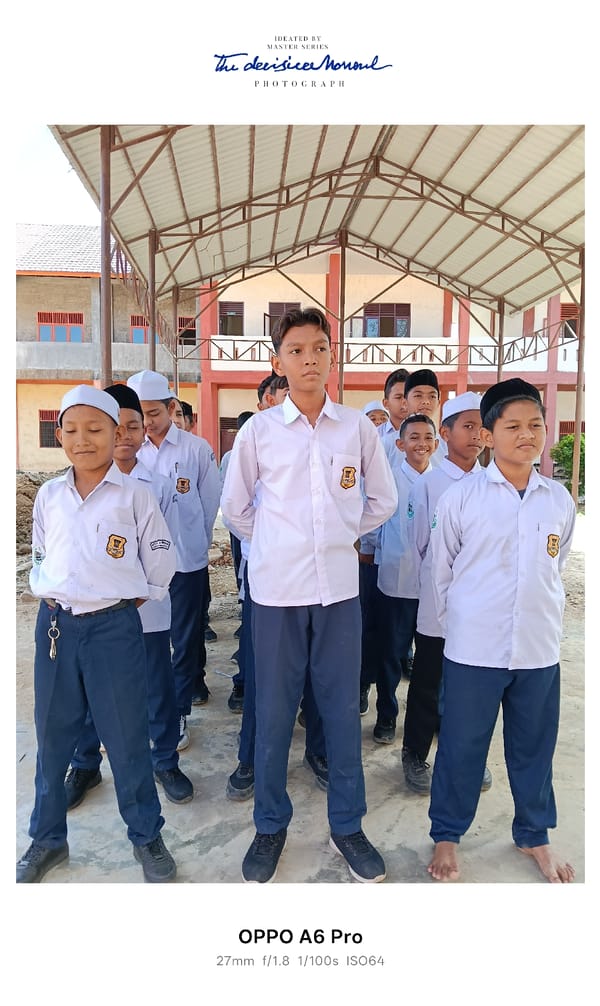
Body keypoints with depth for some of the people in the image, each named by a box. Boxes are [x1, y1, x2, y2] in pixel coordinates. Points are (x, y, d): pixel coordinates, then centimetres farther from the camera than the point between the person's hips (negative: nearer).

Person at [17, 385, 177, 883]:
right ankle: (47, 837, 35)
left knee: (127, 736, 6)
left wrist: (129, 599, 1)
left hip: (114, 627, -3)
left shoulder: (136, 495, -5)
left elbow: (160, 563, -1)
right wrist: (47, 594, 6)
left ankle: (147, 836, 27)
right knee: (53, 735, 15)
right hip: (56, 625, 4)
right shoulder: (48, 496, 6)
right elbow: (40, 556, 17)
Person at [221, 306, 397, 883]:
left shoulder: (358, 428, 3)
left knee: (342, 709, 10)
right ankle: (270, 825, 30)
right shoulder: (258, 430, 0)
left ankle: (347, 824, 30)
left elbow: (383, 500, 14)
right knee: (273, 712, 9)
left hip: (339, 587, 1)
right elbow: (234, 505, 10)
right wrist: (274, 544, 9)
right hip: (276, 588, -1)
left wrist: (343, 536, 11)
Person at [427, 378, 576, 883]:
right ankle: (446, 836, 32)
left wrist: (545, 618, 12)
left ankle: (534, 835, 41)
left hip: (540, 650, 3)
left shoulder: (560, 500, 2)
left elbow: (555, 569, 14)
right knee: (461, 747, 10)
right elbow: (441, 572, 2)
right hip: (473, 650, -3)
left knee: (534, 747, 18)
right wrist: (460, 622, 7)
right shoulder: (460, 497, -8)